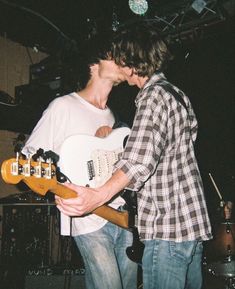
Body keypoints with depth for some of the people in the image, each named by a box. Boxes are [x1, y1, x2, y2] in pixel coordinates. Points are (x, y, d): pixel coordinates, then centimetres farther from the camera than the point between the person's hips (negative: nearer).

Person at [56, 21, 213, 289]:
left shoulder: (153, 96, -14)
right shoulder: (177, 94, 15)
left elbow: (141, 159, -29)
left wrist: (99, 196, -42)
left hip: (167, 228, -10)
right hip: (194, 224, 10)